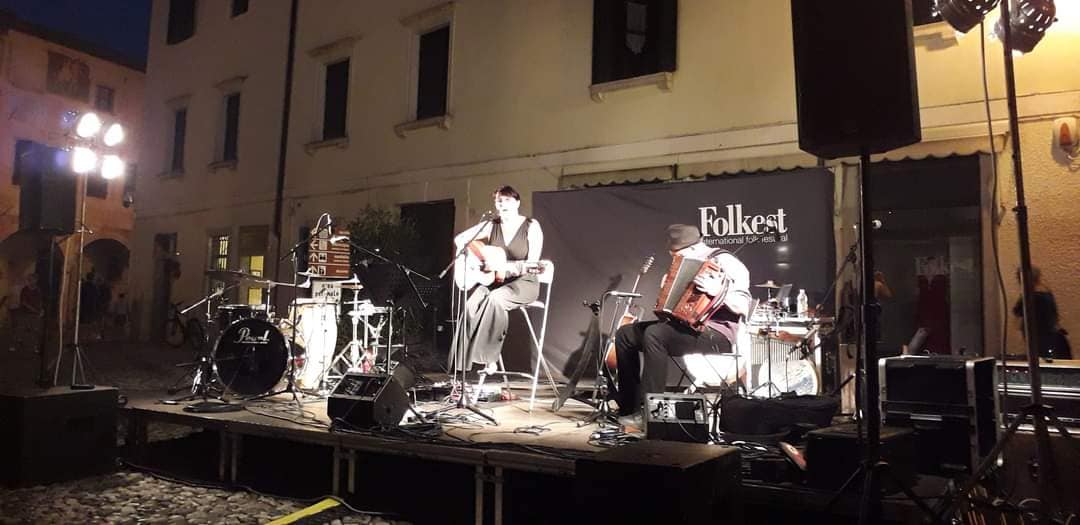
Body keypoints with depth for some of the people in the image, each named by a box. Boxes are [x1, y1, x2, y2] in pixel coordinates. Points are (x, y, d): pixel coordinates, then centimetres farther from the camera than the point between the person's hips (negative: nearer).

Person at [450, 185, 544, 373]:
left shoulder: (531, 226, -4)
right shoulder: (491, 226, 7)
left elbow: (533, 264, -12)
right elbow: (459, 239, 12)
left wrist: (506, 266, -25)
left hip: (523, 283, -3)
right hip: (495, 280, 4)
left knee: (495, 298, -35)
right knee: (474, 299, -29)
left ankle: (489, 356, -26)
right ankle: (464, 361, -25)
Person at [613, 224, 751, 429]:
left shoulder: (725, 262, -8)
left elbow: (743, 307, -17)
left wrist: (718, 291, -32)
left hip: (717, 336, -9)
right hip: (687, 325, 9)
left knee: (654, 334, -32)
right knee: (625, 334, 1)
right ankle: (628, 406, 1)